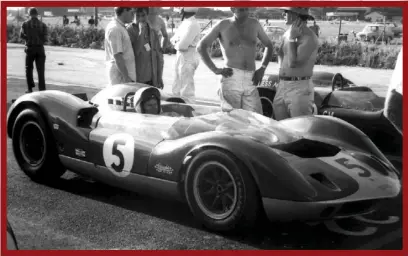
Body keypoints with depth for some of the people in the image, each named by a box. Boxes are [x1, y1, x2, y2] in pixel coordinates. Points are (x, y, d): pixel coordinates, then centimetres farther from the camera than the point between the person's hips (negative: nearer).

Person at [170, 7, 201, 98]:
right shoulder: (185, 22, 13)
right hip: (181, 57, 10)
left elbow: (182, 45, -23)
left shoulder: (192, 24, -17)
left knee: (186, 90, -4)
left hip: (188, 58, -10)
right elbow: (173, 39, 15)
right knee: (177, 89, 17)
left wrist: (176, 45, -2)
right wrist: (176, 41, -7)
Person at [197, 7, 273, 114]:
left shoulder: (255, 24, 13)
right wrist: (215, 69, -5)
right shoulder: (223, 25, 4)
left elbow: (268, 45, 26)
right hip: (231, 78, -3)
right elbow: (201, 47, 4)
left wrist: (262, 68, 12)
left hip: (251, 80, 3)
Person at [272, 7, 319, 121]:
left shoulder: (309, 38, -14)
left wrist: (292, 38, -13)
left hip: (300, 88, -8)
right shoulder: (287, 33, 11)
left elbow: (293, 63, -21)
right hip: (281, 87, 8)